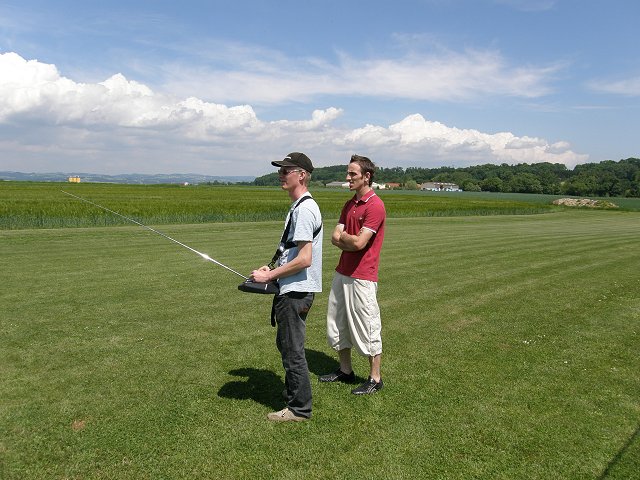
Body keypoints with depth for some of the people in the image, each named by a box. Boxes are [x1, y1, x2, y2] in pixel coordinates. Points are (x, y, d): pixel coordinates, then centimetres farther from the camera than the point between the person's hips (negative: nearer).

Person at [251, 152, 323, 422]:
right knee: (286, 344, 22)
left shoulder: (304, 209, -20)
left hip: (296, 291, -11)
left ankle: (299, 409, 17)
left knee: (293, 350, 2)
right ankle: (292, 396, 37)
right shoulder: (299, 206, 13)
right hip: (293, 289, 11)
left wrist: (269, 276, -18)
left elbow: (304, 259, -26)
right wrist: (273, 268, 10)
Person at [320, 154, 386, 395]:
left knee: (367, 329, 3)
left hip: (362, 278, -9)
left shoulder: (375, 206, -15)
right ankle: (345, 370, 34)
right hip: (342, 273, 9)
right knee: (337, 324, 17)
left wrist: (343, 236, -3)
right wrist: (351, 240, -13)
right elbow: (335, 238, 6)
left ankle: (375, 379, 18)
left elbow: (358, 243, -22)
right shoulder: (349, 205, 13)